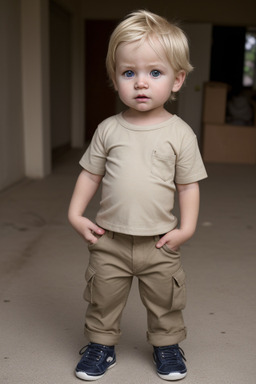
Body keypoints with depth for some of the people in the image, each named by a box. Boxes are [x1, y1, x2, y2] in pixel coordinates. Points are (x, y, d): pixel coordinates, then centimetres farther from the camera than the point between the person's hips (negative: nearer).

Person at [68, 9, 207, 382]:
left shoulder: (180, 133, -8)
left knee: (165, 300, 18)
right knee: (102, 298, 16)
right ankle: (101, 343, 40)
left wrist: (186, 228, -9)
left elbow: (189, 184, -3)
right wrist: (76, 213, -3)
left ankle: (166, 344, 43)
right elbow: (91, 173, 3)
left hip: (160, 242, -1)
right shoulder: (108, 129, -4)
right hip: (109, 240, 1)